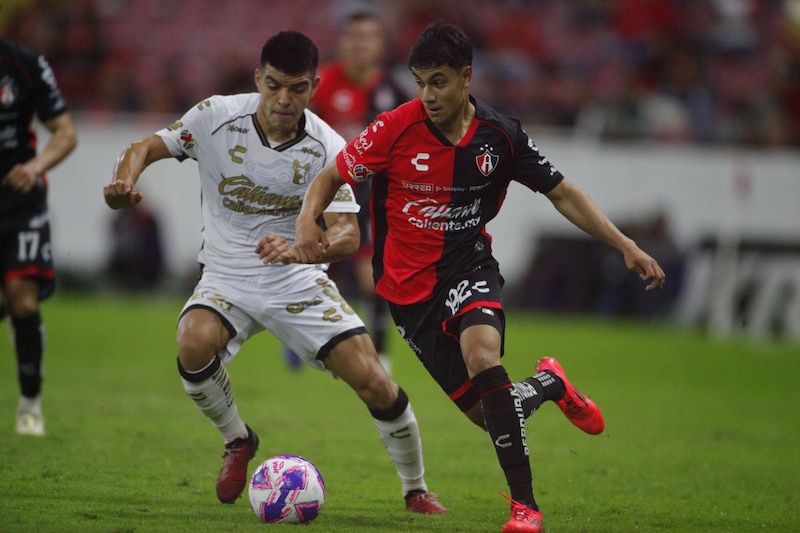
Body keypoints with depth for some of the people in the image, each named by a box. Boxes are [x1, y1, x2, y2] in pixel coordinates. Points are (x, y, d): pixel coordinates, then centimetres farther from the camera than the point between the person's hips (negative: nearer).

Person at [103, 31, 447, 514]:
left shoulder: (327, 147, -13)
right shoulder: (217, 117, -12)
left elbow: (347, 235, -19)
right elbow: (146, 148, -6)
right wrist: (124, 181, -31)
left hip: (299, 280, 0)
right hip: (227, 279, 0)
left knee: (372, 379, -13)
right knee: (194, 344, -33)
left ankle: (417, 491, 12)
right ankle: (238, 441, -2)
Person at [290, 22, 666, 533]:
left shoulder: (500, 135, -7)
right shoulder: (397, 128, -12)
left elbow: (563, 193, 4)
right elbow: (331, 177, -2)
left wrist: (626, 246, -4)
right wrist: (307, 224, -23)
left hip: (469, 268, -1)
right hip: (409, 287, 1)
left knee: (482, 356, -33)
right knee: (488, 412, -2)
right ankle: (550, 384, 35)